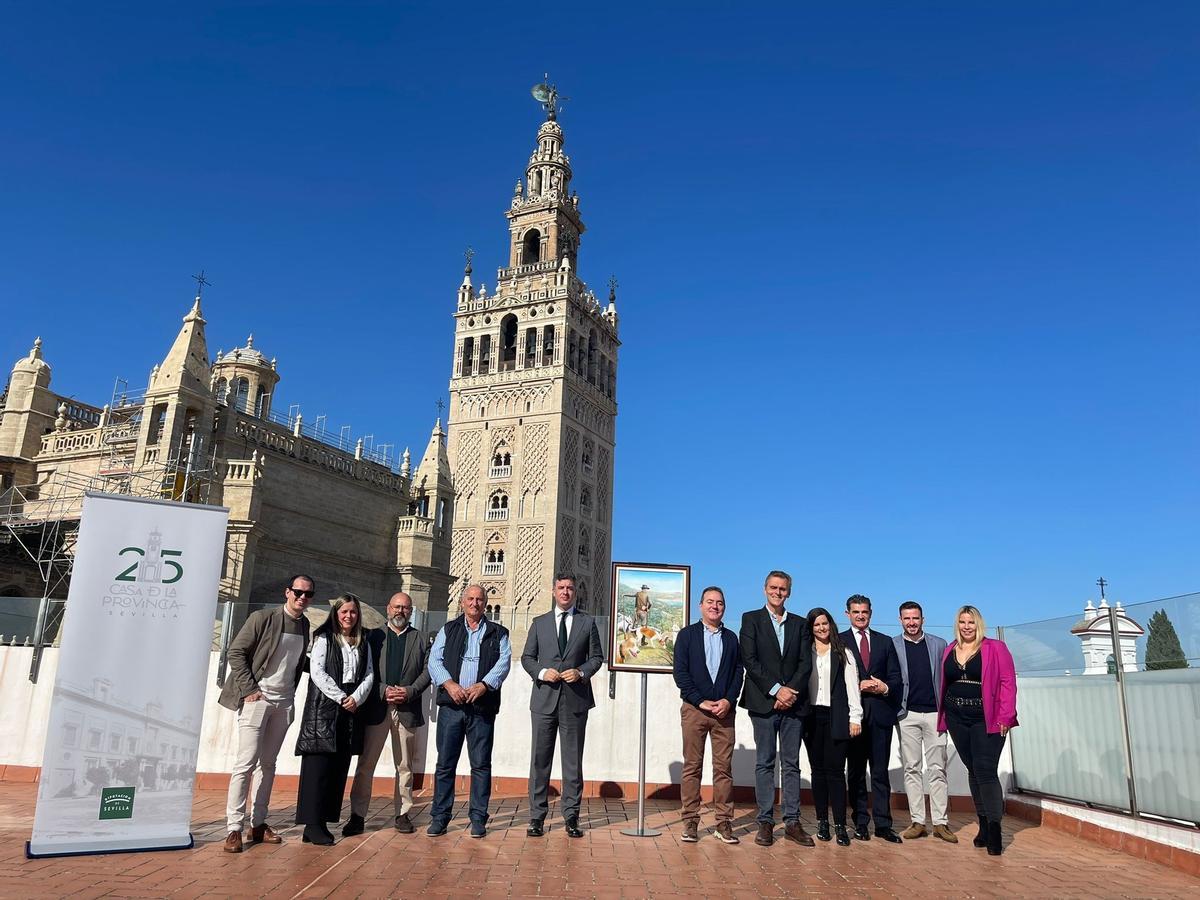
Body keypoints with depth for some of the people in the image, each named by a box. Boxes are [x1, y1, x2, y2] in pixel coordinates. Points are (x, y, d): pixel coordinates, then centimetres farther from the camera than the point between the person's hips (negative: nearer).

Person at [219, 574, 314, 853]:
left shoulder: (305, 626, 8)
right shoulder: (263, 618, -9)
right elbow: (236, 652, -9)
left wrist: (291, 695, 6)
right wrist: (249, 689, -12)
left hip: (284, 702, 6)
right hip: (257, 698, -5)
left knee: (268, 764, 10)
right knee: (246, 762, -7)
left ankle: (258, 824, 17)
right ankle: (233, 828, -1)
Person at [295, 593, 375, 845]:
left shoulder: (363, 644, 16)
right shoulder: (324, 639, 3)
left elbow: (369, 675, 9)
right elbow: (317, 672, -7)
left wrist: (356, 698, -8)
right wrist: (340, 697, -12)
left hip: (352, 709, 5)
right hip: (324, 708, -5)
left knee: (339, 767, 3)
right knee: (319, 765, -7)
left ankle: (324, 821, 8)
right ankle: (312, 824, -5)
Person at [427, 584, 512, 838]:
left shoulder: (498, 633, 12)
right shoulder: (448, 630, 14)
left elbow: (504, 663, -1)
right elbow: (434, 660, 3)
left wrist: (483, 686, -16)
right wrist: (449, 684, -14)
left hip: (483, 706, 0)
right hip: (451, 705, 1)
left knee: (481, 764, 2)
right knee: (445, 763, 2)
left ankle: (478, 818, 10)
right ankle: (439, 817, 11)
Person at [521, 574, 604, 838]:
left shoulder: (587, 622, 8)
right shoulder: (539, 623, 10)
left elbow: (597, 657, 8)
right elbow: (527, 657, 10)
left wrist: (581, 672, -10)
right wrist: (542, 672, -9)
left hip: (575, 700, 0)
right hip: (544, 699, 1)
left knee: (573, 760, 5)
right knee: (540, 759, 3)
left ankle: (571, 817, 13)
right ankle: (537, 816, 11)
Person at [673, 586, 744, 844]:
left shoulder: (731, 638, 14)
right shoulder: (687, 635, 5)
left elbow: (738, 672, 8)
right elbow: (680, 672, -2)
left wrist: (728, 701, -7)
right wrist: (700, 701, -9)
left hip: (724, 710, 2)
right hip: (694, 709, -2)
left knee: (724, 767, 2)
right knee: (692, 767, 1)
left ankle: (724, 823, 8)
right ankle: (690, 822, 7)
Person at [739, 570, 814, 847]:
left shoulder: (800, 624, 13)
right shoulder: (751, 619, 4)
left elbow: (805, 663, 5)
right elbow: (750, 660, -5)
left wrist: (791, 691, -10)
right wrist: (776, 690, -12)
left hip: (793, 703, 3)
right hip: (764, 702, -3)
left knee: (792, 764, 6)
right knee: (765, 763, 2)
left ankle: (792, 822, 11)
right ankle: (765, 822, 7)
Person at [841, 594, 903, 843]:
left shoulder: (885, 642, 12)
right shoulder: (838, 641, 4)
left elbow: (896, 679, 10)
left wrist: (885, 688, -9)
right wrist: (857, 687, -14)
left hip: (880, 713, 2)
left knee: (881, 772, 3)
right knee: (855, 771, 6)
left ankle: (883, 824, 8)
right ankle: (860, 823, 14)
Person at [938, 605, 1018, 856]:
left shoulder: (995, 648, -4)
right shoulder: (949, 651, 9)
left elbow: (1008, 682, -8)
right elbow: (943, 684, 11)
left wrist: (1005, 717, -14)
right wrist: (943, 717, 4)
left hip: (986, 720, -5)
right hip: (957, 719, 5)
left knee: (985, 770, -10)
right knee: (973, 770, 11)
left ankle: (995, 830, -4)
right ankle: (984, 825, 20)